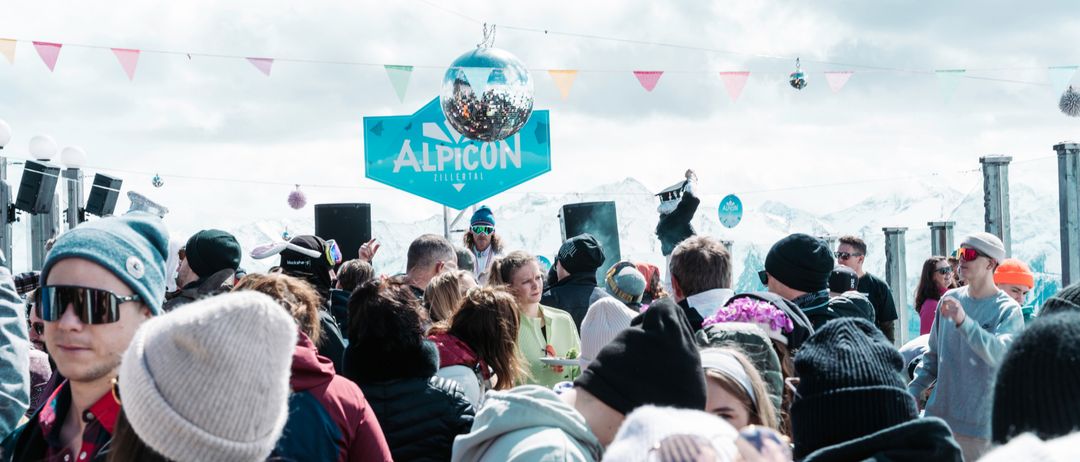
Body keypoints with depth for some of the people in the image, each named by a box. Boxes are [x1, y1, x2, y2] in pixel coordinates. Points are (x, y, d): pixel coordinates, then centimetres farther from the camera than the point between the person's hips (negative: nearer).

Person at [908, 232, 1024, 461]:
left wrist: (964, 322, -34)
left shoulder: (1008, 310, -7)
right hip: (939, 415, 5)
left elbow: (1000, 354, -25)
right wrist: (912, 391, 10)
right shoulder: (950, 299, 9)